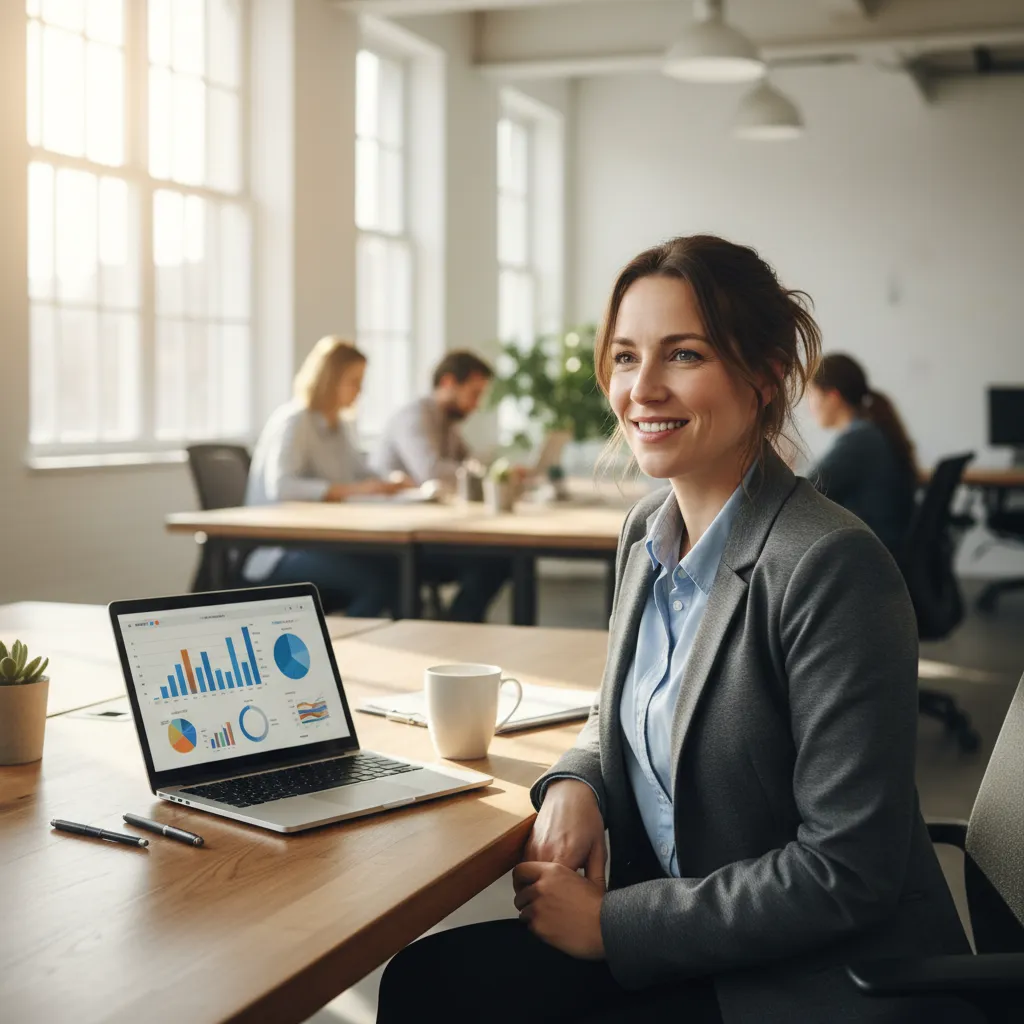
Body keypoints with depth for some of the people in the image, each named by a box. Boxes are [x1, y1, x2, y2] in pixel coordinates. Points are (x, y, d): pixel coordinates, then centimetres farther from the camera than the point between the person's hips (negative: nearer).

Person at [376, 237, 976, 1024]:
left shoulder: (832, 567, -22)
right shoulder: (648, 532, 2)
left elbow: (848, 871, -22)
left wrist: (609, 922, -16)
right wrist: (576, 783, -4)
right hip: (679, 941, 7)